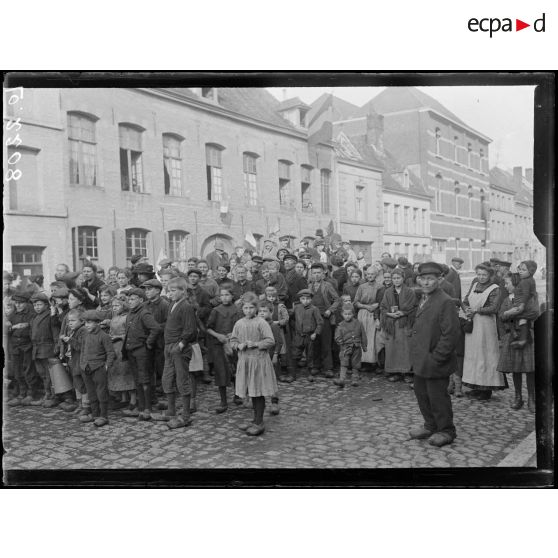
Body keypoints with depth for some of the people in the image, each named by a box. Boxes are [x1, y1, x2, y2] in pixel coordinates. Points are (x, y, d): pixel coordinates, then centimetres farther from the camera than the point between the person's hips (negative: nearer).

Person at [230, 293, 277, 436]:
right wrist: (238, 345, -6)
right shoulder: (239, 324, 7)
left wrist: (255, 344, -19)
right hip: (244, 361, 5)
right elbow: (233, 340, 14)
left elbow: (270, 341, -11)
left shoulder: (261, 323, -9)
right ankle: (256, 420, 27)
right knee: (251, 392, 14)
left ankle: (259, 423, 8)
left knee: (258, 392, -1)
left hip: (259, 361, -5)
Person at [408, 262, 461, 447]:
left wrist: (436, 357, -19)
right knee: (421, 394, 18)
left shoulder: (445, 302, -17)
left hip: (435, 364, -9)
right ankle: (430, 426, 35)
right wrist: (414, 352, 13)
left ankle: (446, 431, 22)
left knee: (437, 397, 4)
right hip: (420, 362, 9)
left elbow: (450, 334, -20)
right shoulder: (423, 300, 12)